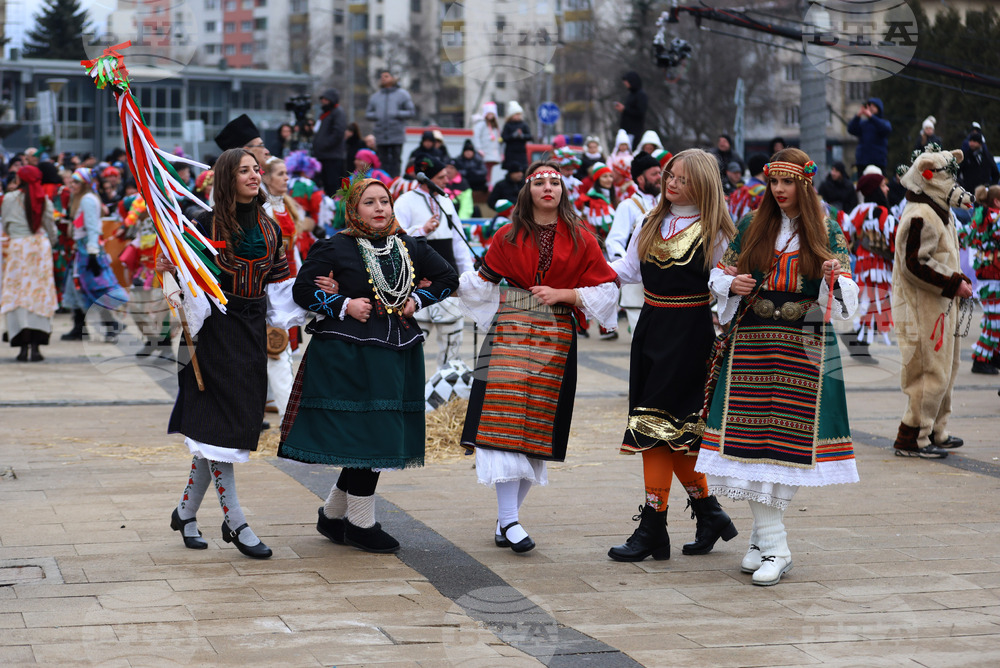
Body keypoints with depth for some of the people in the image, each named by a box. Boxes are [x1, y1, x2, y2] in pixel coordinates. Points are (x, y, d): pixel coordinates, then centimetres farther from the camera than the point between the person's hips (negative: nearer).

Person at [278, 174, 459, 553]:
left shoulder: (409, 248, 10)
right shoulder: (335, 248, -3)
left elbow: (448, 278, 19)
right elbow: (302, 291, -4)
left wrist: (416, 300, 5)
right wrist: (344, 305, -12)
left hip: (397, 352, 6)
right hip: (347, 350, -6)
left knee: (380, 438, 7)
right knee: (367, 436, -6)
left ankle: (333, 515, 21)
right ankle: (361, 523, 6)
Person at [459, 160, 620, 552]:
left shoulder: (581, 240, 6)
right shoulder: (509, 236, 8)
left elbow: (605, 290, 5)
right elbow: (485, 281, 15)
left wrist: (563, 293, -7)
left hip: (555, 338, 1)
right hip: (511, 332, -1)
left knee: (538, 429, 2)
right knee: (505, 418, -14)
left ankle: (506, 518, 10)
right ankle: (509, 520, -14)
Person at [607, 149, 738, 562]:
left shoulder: (714, 232, -4)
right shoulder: (652, 223, 14)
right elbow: (630, 270, 17)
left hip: (689, 334, -6)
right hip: (651, 328, 6)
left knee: (659, 425, -10)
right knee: (672, 433, 6)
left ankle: (652, 530, -6)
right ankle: (710, 516, 20)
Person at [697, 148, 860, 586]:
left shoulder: (827, 233, 3)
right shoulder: (751, 228, 7)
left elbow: (845, 297, 0)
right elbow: (720, 274, 15)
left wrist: (834, 277, -22)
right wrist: (732, 285, -7)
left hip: (803, 349, -1)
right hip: (750, 344, 1)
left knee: (789, 436, 0)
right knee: (751, 437, -4)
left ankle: (766, 532, 15)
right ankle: (772, 545, 1)